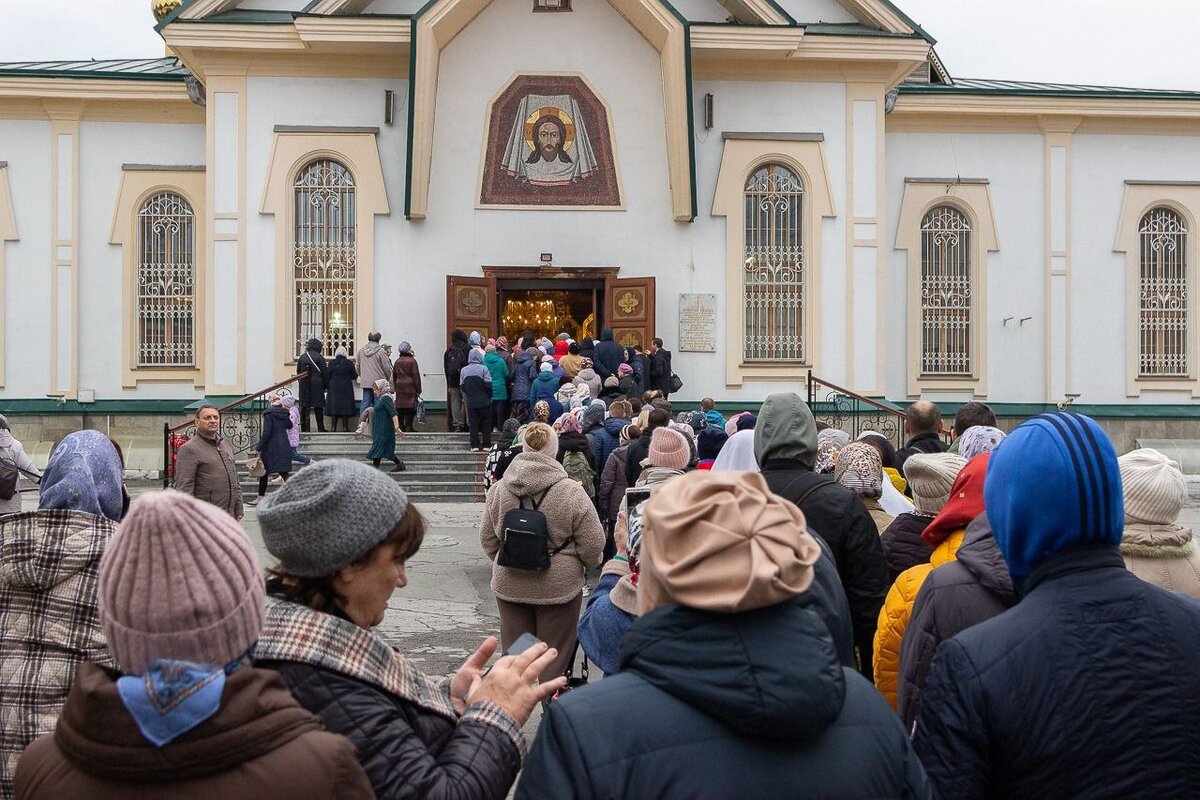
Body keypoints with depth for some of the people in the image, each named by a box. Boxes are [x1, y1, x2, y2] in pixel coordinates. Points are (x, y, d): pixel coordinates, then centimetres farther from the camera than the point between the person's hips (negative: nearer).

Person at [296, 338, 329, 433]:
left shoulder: (302, 357, 8)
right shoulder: (319, 357, -7)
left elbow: (298, 371, 11)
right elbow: (325, 373, -6)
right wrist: (326, 384, 3)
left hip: (304, 385, 4)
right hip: (317, 385, -4)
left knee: (304, 406, 6)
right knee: (318, 406, 0)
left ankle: (304, 427, 6)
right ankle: (320, 428, 2)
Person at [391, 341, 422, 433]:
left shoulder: (397, 361, 8)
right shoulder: (412, 361, -9)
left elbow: (394, 375, 13)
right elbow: (416, 375, -9)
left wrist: (394, 387, 22)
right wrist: (418, 389, -4)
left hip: (399, 387, 6)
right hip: (410, 387, -5)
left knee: (400, 406, 8)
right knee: (410, 407, -2)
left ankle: (401, 426, 10)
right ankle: (408, 427, -4)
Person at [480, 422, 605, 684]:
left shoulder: (498, 489, -4)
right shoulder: (572, 493, -16)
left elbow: (487, 539, 5)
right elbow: (593, 545, -12)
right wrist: (587, 564, 10)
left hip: (509, 585, 3)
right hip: (558, 585, -3)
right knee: (556, 653, 12)